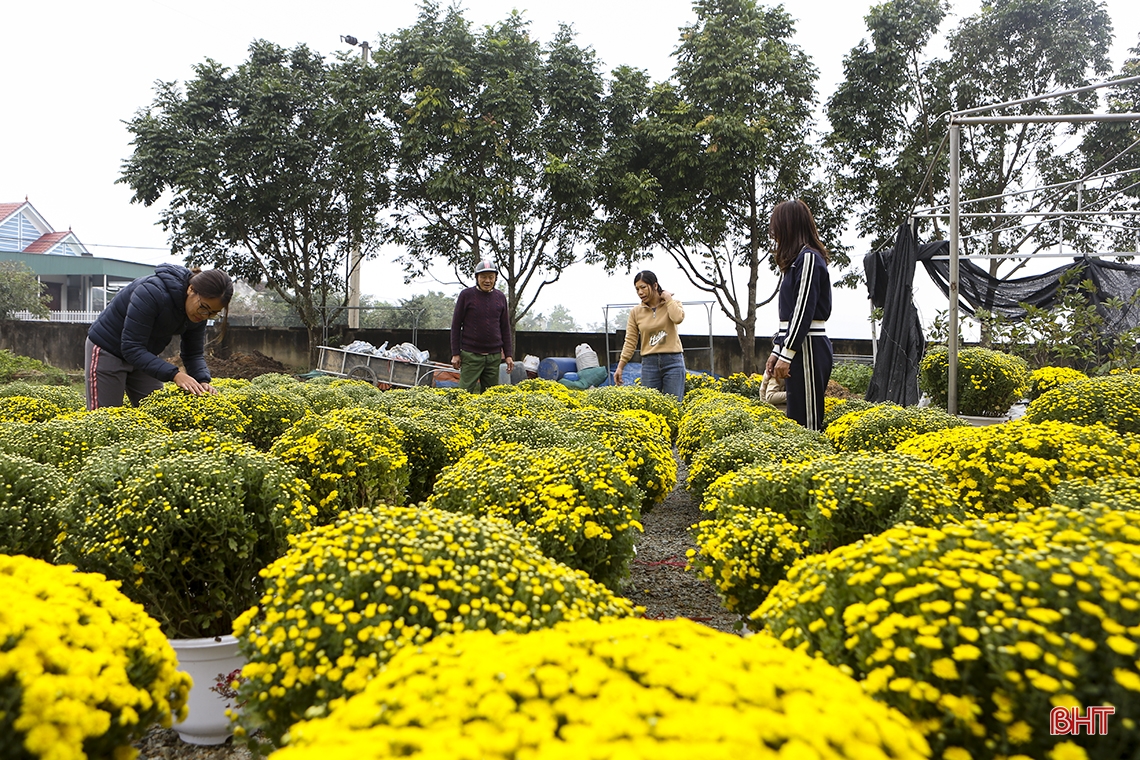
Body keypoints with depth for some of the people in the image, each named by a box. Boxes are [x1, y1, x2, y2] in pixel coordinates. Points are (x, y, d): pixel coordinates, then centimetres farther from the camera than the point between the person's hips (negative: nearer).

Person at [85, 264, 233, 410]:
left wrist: (202, 380, -27)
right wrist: (174, 374, -43)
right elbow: (131, 348, -34)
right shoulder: (152, 292, -34)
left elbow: (194, 354, -6)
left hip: (143, 358, 7)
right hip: (107, 351, -6)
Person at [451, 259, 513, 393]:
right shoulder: (466, 295, -1)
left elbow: (505, 328, 14)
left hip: (494, 356, 3)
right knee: (466, 392, -5)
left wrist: (508, 355, 9)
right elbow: (456, 325, 1)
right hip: (471, 355, -3)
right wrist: (455, 353, -4)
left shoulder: (500, 298, 9)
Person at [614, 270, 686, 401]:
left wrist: (668, 298, -8)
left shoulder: (673, 304, 2)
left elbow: (678, 318, -21)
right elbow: (630, 341, 5)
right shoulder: (635, 312, 6)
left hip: (673, 361, -2)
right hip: (649, 362, 2)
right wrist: (620, 367, -1)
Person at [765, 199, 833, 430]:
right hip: (796, 349, 10)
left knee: (807, 420, -9)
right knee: (797, 418, 8)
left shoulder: (808, 258, -9)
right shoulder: (796, 260, 20)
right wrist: (777, 351, 18)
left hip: (808, 350, -10)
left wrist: (786, 354, -18)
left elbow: (804, 310, -16)